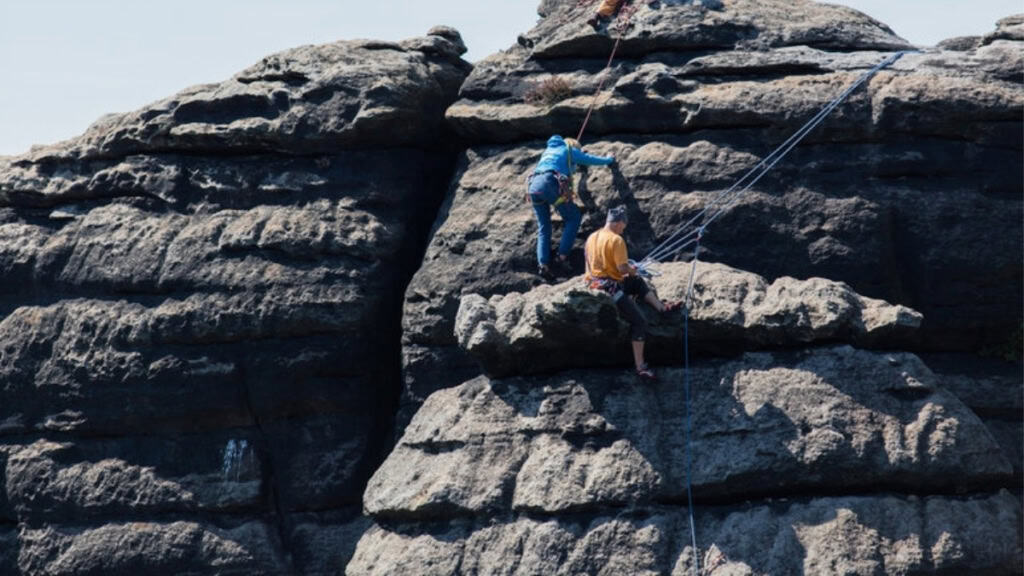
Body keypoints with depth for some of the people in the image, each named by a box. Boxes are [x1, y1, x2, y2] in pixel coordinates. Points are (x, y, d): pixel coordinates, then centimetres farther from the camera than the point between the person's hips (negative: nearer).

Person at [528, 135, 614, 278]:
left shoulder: (548, 150, 34)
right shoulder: (570, 150, 18)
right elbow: (591, 160, 28)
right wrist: (609, 159, 47)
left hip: (533, 186, 6)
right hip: (551, 184, -6)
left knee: (543, 228, 11)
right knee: (574, 217, 10)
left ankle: (543, 263, -7)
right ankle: (563, 254, -2)